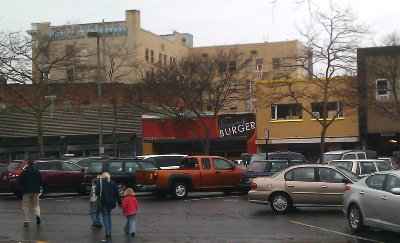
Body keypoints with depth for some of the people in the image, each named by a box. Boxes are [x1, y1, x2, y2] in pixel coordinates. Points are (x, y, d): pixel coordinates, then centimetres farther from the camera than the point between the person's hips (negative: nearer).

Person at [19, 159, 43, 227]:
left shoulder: (24, 172, -6)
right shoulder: (37, 172, -1)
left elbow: (20, 182, -5)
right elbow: (41, 181, -1)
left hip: (26, 191, -2)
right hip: (36, 191, 2)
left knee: (26, 206, 6)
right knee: (36, 204, 12)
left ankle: (26, 221, 4)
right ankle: (37, 215, -15)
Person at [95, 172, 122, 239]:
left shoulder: (100, 181, 0)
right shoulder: (112, 183, 10)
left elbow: (97, 192, -9)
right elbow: (117, 194, 10)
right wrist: (119, 203, 14)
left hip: (103, 202, -3)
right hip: (110, 202, 4)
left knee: (105, 216, 3)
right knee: (109, 215, 16)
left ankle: (107, 232, -5)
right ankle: (109, 232, 14)